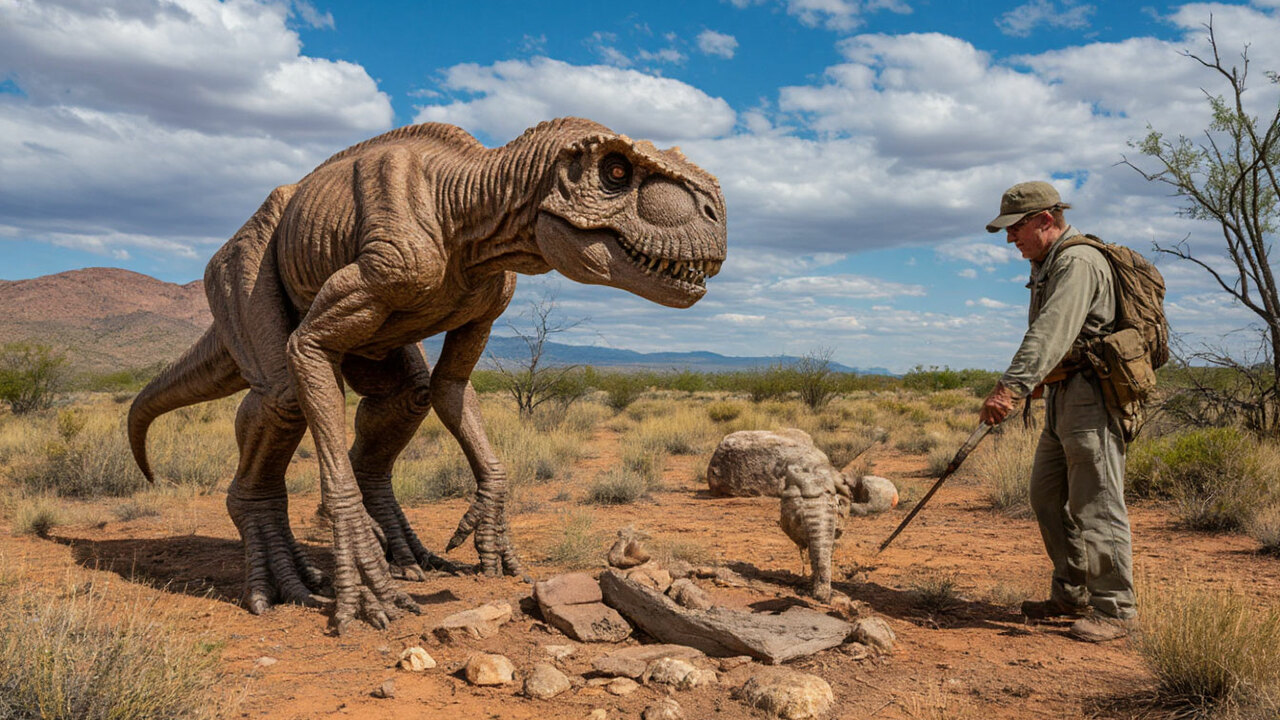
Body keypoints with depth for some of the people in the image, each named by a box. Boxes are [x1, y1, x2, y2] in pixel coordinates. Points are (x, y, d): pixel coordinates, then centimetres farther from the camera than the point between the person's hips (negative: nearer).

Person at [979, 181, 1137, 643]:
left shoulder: (1078, 262, -15)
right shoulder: (1047, 266, 19)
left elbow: (1051, 332, -28)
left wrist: (1012, 386, -37)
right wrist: (1026, 386, 25)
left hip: (1091, 395, -11)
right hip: (1062, 397, 11)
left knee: (1095, 505, -6)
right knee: (1049, 498, 13)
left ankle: (1115, 609, 3)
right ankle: (1072, 596, 24)